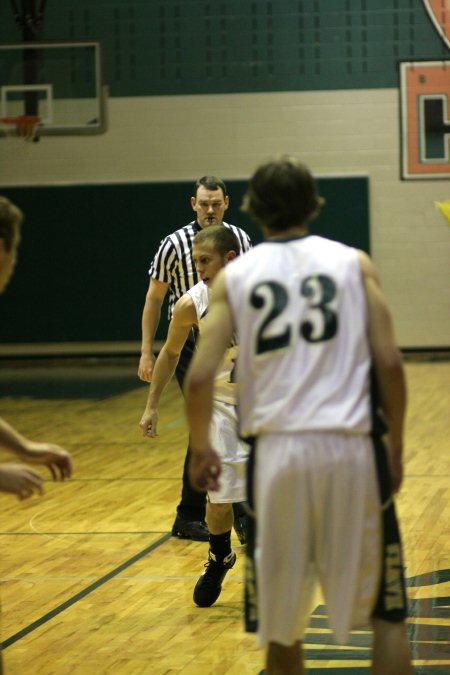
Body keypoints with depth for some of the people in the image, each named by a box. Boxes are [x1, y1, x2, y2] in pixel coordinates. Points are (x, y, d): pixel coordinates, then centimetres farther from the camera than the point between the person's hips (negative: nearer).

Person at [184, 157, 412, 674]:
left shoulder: (234, 275, 8)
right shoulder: (353, 262, 7)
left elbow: (199, 377, -1)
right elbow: (389, 363, -1)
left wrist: (201, 449, 14)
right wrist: (395, 443, 10)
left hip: (276, 450, 1)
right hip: (349, 446, -1)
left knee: (281, 617, 14)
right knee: (385, 610, 10)